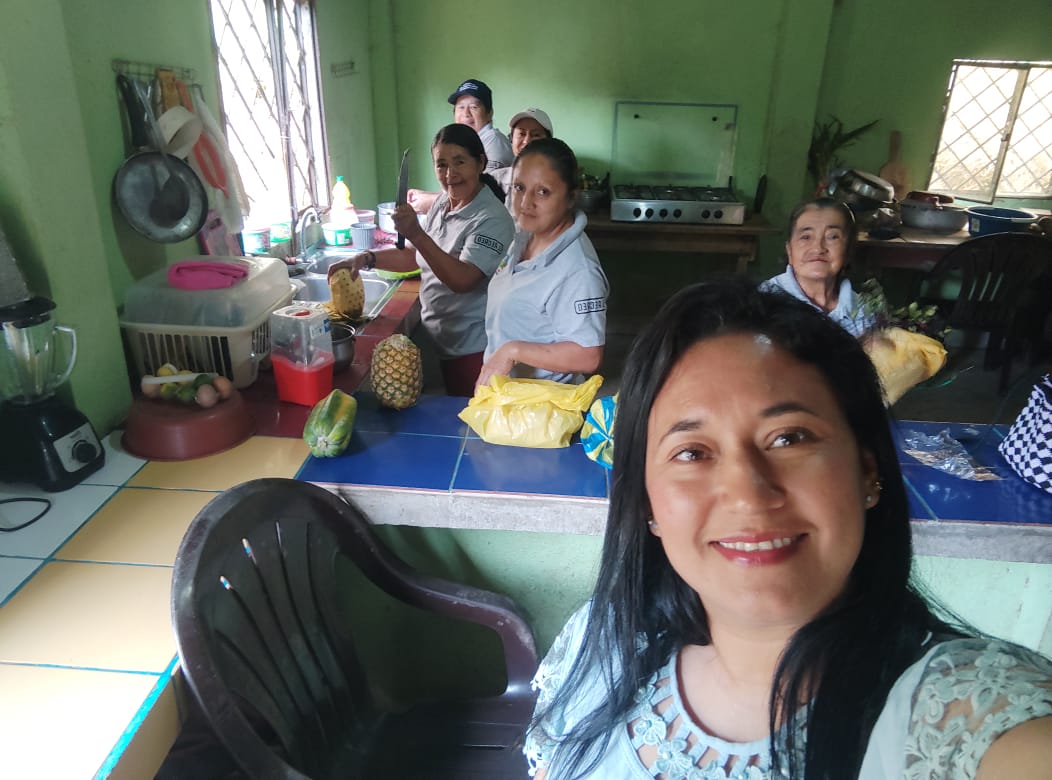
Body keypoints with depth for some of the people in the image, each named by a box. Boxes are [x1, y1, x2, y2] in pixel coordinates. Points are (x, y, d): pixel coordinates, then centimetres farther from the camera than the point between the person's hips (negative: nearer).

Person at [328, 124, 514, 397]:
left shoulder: (492, 219, -20)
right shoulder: (442, 203, 5)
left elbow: (463, 280, -30)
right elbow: (416, 257, 15)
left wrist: (417, 234, -37)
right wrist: (366, 259, 2)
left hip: (473, 350, -7)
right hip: (441, 342, 8)